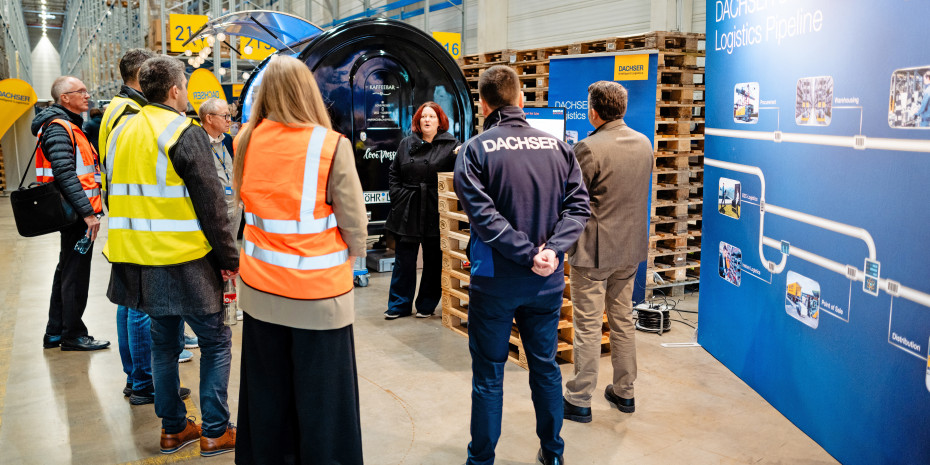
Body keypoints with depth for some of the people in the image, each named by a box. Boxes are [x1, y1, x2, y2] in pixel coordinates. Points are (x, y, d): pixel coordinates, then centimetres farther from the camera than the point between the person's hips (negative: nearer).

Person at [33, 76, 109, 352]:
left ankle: (55, 333, 26)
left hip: (77, 213, 11)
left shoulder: (70, 126, 19)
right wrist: (87, 212, -26)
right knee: (75, 274, -3)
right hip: (77, 214, -11)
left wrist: (88, 208, 20)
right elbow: (65, 174, -24)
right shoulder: (58, 128, -14)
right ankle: (72, 335, 7)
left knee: (67, 270, 16)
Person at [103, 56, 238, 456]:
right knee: (215, 340, 5)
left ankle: (172, 427, 27)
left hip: (140, 258, 7)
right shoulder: (185, 133, -13)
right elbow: (210, 203, -15)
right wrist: (229, 257, -8)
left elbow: (115, 196, 18)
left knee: (164, 340, 18)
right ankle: (215, 432, 10)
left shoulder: (121, 133, 11)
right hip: (184, 260, -7)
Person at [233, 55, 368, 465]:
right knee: (320, 399, 9)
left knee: (267, 390, 19)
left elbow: (248, 204, 10)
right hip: (319, 292, -4)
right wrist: (349, 261, 7)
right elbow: (354, 223, -9)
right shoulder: (331, 144, -14)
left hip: (260, 288, 4)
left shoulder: (246, 141, -2)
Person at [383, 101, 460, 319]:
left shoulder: (450, 144, 0)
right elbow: (394, 173, 15)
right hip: (407, 211, 3)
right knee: (404, 259, 7)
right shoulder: (406, 144, 11)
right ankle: (399, 304, 18)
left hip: (435, 211, -3)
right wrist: (397, 195, 4)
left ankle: (427, 305, 21)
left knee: (433, 260, 7)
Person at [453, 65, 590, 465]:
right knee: (545, 366, 19)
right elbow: (578, 206, -5)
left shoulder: (475, 149, -10)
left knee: (488, 374, 9)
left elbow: (483, 214, -19)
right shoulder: (557, 146, 2)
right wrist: (552, 249, -13)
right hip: (547, 281, 4)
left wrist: (528, 254, -17)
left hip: (495, 279, -3)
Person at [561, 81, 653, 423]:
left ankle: (579, 401, 11)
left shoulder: (588, 149, -19)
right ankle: (624, 392, 29)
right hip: (631, 247, 7)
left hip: (593, 251, -7)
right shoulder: (644, 144, 4)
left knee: (588, 326, 1)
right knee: (623, 320, 17)